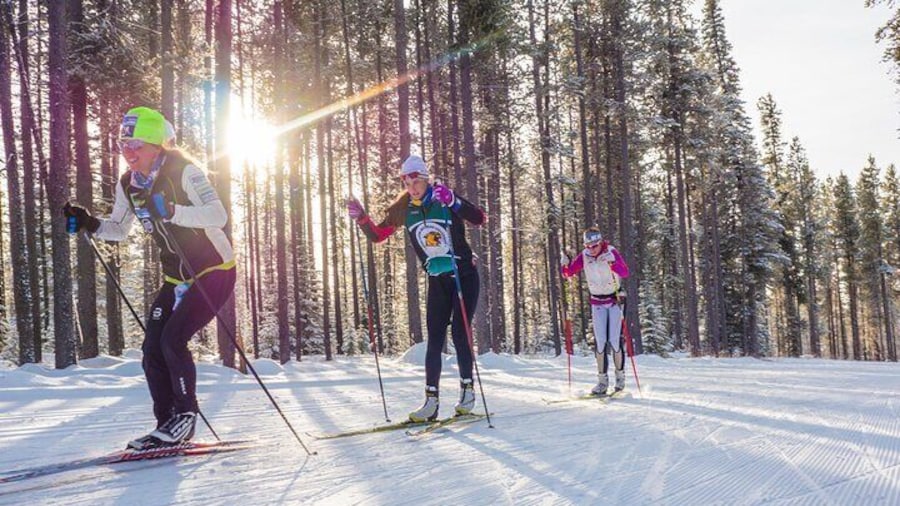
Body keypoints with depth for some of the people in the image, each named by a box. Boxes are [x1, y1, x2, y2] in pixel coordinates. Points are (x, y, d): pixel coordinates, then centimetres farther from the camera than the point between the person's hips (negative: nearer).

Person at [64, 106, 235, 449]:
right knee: (152, 347, -1)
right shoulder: (128, 185, 2)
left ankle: (186, 415, 1)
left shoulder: (185, 171, -20)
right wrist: (90, 225, -5)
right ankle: (167, 424, 12)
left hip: (215, 271, -7)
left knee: (172, 339, -17)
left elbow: (218, 216, -31)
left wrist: (170, 211, -43)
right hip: (177, 278, 7)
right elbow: (119, 230, 15)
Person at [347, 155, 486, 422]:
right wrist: (361, 218, -13)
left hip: (464, 276, -4)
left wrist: (452, 201, -39)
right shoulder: (403, 209, -1)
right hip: (437, 281, 4)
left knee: (459, 333, -7)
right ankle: (431, 400, 0)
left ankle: (467, 388, 11)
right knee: (435, 340, -1)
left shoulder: (444, 200, -13)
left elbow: (479, 219, -25)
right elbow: (377, 235, 5)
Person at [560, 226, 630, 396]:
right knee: (600, 341, -3)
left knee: (614, 340, -6)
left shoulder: (612, 252, -15)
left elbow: (625, 272, -28)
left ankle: (620, 376, 13)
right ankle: (602, 380, 4)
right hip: (597, 302, 3)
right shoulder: (584, 256, -5)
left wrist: (612, 263, -45)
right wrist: (565, 265, -25)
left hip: (615, 299, -3)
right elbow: (568, 273, -4)